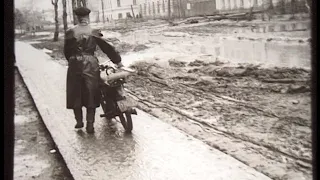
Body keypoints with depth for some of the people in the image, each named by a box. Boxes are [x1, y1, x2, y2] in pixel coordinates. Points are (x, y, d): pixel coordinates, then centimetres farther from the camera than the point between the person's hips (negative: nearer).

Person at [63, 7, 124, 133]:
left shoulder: (70, 33, -1)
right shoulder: (94, 33, -2)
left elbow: (66, 51, 6)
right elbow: (107, 47, 1)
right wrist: (118, 61, 9)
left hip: (75, 65, 1)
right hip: (91, 64, 0)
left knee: (75, 94, 15)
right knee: (91, 95, 6)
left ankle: (79, 121, 20)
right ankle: (90, 125, 5)